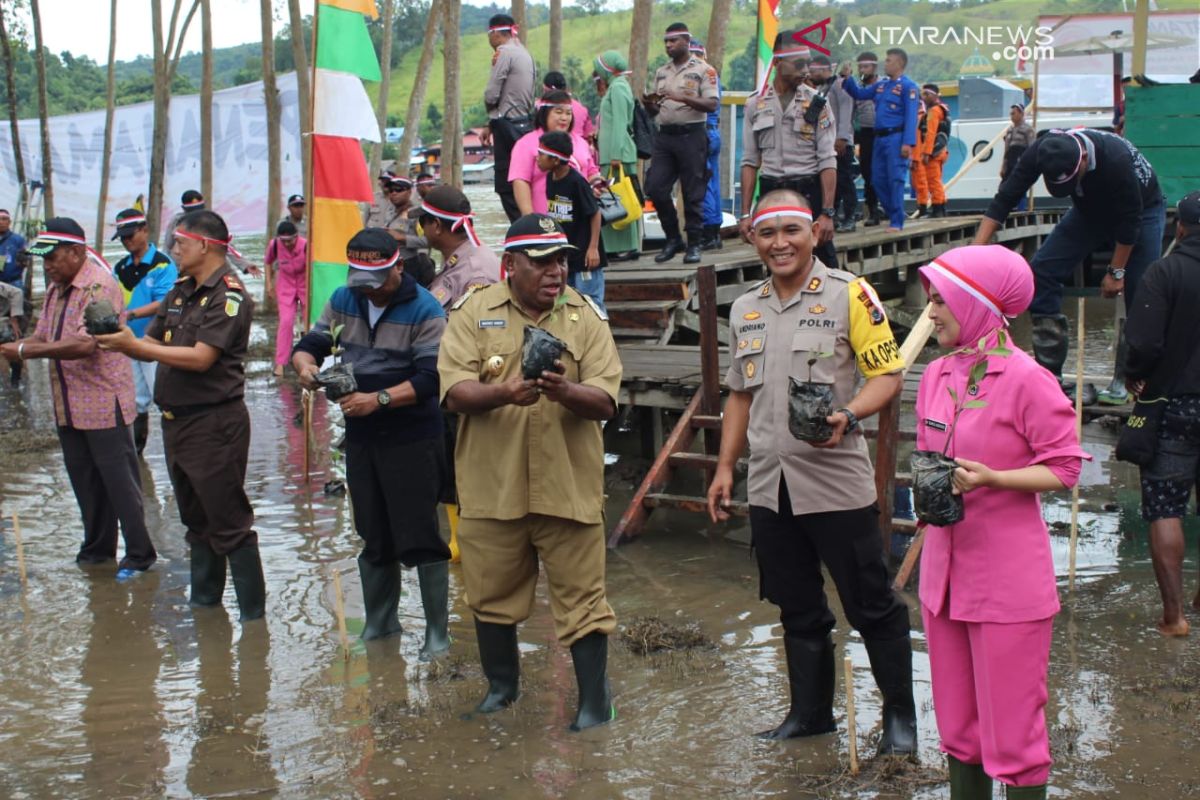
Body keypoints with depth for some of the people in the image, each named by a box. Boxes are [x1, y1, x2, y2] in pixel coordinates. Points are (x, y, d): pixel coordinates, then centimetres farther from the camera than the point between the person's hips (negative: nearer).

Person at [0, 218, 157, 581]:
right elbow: (43, 336, 13)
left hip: (104, 403, -8)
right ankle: (97, 547, 30)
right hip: (68, 404, 9)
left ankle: (140, 554, 10)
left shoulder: (99, 286, -18)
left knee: (118, 480, 0)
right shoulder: (56, 288, 11)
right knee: (83, 479, 16)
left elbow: (84, 344, -29)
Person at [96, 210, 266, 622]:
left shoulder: (229, 295, -14)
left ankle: (253, 615, 4)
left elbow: (200, 358, -22)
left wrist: (134, 345, -19)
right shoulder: (180, 290, 13)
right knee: (196, 520, 18)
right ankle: (204, 603, 30)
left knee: (229, 524, -4)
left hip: (214, 422, -9)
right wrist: (120, 341, -8)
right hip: (176, 419, 9)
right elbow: (153, 343, 13)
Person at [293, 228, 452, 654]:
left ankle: (438, 631, 5)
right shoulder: (343, 300, 6)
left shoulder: (423, 310, -12)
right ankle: (379, 623, 28)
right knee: (373, 536, 15)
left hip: (412, 438, -6)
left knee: (419, 536, -5)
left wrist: (378, 400, -29)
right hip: (360, 437, 6)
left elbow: (429, 379, -18)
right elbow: (310, 344, 8)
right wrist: (306, 365, -16)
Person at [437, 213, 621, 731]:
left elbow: (605, 401, -6)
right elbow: (455, 392, -9)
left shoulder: (586, 316, 3)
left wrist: (564, 390, -27)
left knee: (581, 597, 1)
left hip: (568, 485, -1)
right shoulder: (473, 311, 1)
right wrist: (503, 392, -28)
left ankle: (595, 701, 14)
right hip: (492, 484, 1)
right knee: (492, 593, 14)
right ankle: (501, 684, 35)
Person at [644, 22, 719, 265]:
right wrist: (648, 104, -3)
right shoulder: (661, 72, 17)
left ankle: (694, 244, 6)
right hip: (665, 135, 5)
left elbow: (712, 105, -11)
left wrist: (684, 98, -22)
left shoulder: (703, 70, -1)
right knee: (655, 188, -1)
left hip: (691, 135, -5)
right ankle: (673, 238, 14)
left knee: (693, 193, -2)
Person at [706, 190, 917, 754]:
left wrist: (847, 416, -26)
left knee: (871, 606, 3)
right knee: (797, 610, 16)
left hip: (836, 482, -5)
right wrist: (725, 467, 15)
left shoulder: (848, 294, -6)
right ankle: (810, 711, 29)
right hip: (768, 488, 6)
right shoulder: (744, 309, 12)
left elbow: (888, 374, -8)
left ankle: (900, 714, 18)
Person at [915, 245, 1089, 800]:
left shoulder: (1026, 379, -14)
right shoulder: (937, 375, 6)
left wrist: (990, 478, -23)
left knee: (1013, 728, 1)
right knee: (957, 722, 16)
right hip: (944, 572, 7)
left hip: (1009, 582, -7)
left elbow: (1063, 468, -10)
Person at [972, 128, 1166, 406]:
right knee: (1041, 271, -9)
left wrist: (1116, 272, -19)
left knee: (1138, 295, -14)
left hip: (1142, 209, -4)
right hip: (1091, 209, 4)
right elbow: (1005, 199, -23)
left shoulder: (1117, 160, -40)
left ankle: (1124, 382, -2)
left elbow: (1130, 221, -27)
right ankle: (1050, 376, -6)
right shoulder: (1040, 152, -28)